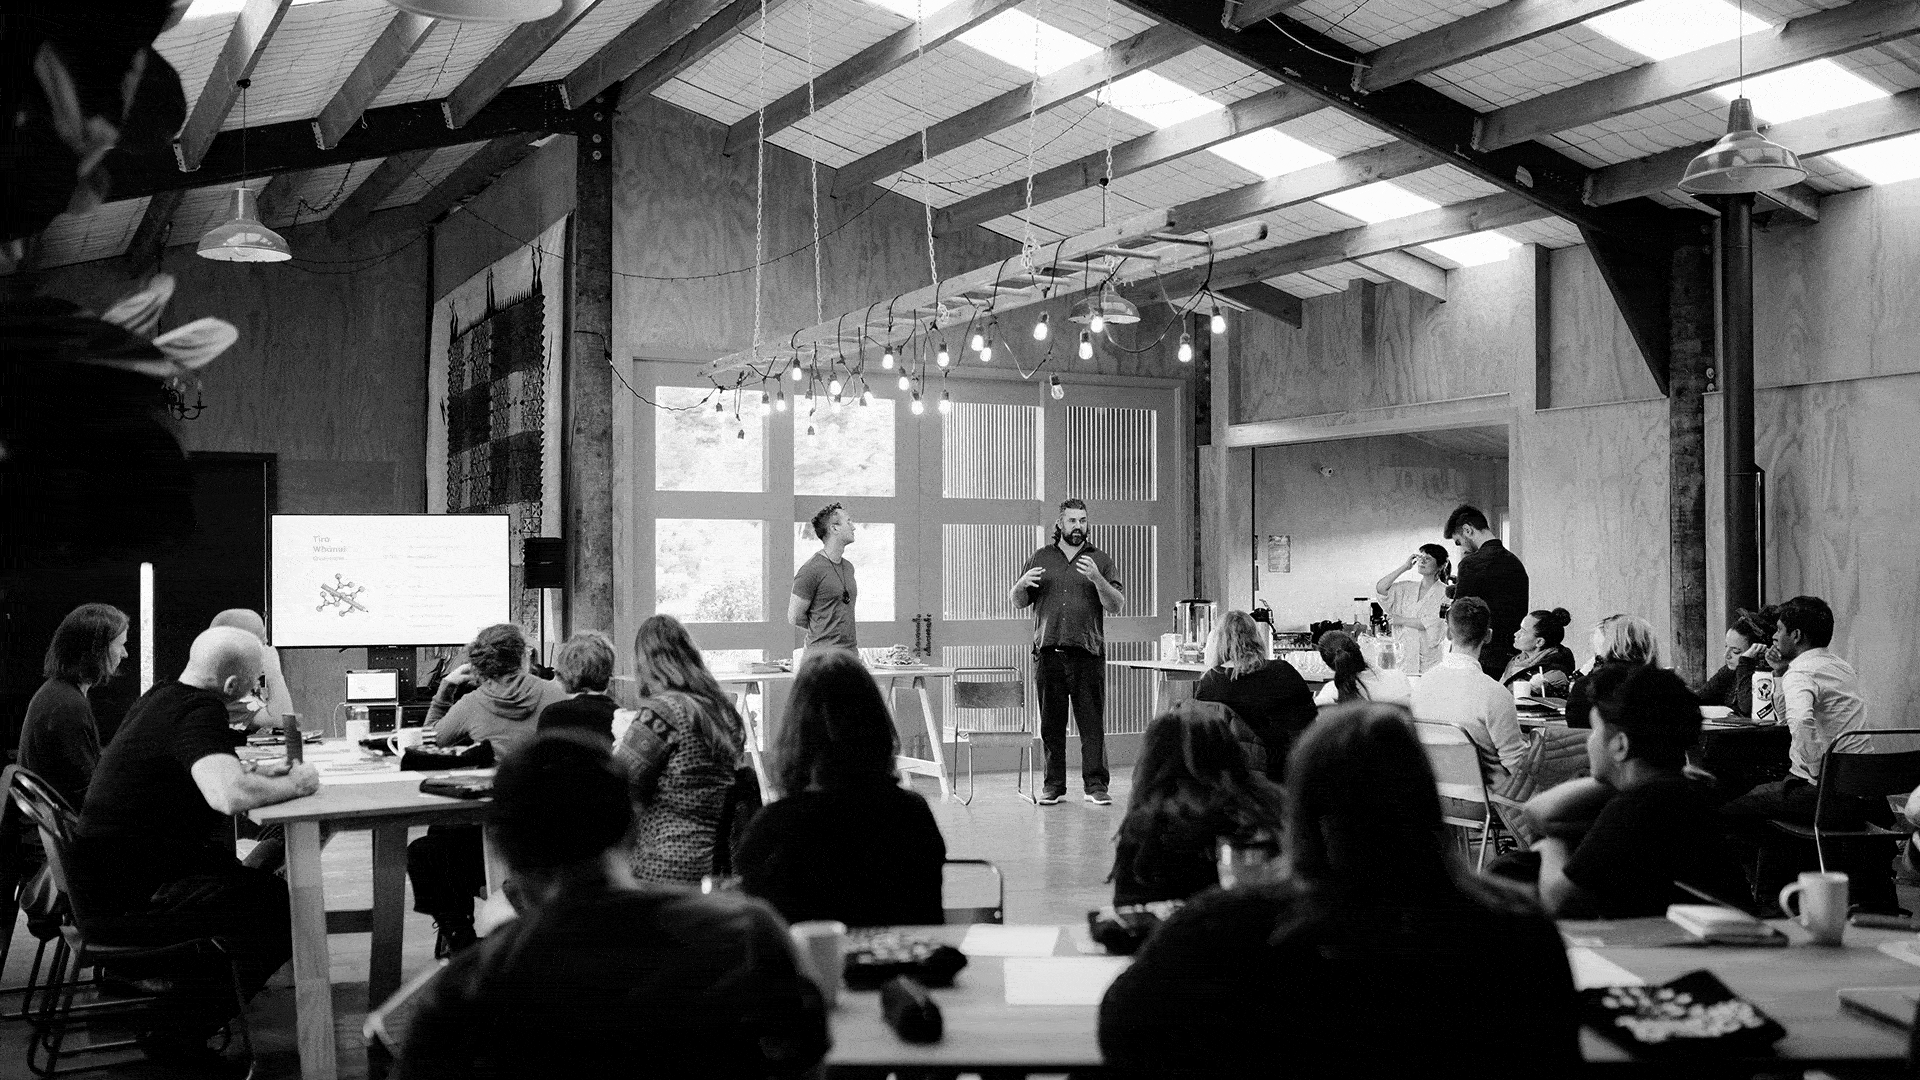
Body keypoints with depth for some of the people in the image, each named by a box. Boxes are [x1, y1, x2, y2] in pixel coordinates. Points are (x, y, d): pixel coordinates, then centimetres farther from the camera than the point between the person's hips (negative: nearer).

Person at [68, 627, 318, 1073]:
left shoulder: (161, 697, 12)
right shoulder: (198, 713, -18)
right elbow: (230, 795, -35)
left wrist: (253, 771, 15)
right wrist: (295, 784, -16)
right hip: (124, 901, -10)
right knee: (286, 911, -11)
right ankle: (177, 1032, -1)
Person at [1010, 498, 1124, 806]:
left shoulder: (1100, 560, 9)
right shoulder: (1040, 559, 14)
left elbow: (1116, 606, 1)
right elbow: (1018, 602, 15)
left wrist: (1097, 579, -15)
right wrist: (1022, 584, -7)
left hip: (1088, 653, -1)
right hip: (1048, 653, 1)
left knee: (1093, 723, -5)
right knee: (1051, 723, 3)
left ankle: (1095, 785, -1)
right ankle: (1053, 785, 10)